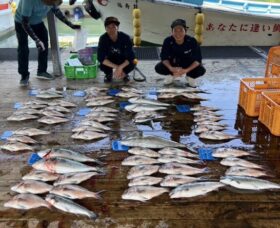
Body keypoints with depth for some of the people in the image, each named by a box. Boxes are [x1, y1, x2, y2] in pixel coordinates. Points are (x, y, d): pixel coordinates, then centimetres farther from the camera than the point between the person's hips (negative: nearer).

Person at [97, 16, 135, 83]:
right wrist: (116, 67, -38)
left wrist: (120, 67, -41)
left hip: (123, 61, 0)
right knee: (102, 66, -32)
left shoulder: (125, 37, -25)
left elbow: (130, 56, -27)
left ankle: (124, 73, 6)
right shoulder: (103, 39, -23)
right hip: (109, 61, 0)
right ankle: (109, 74, 7)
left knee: (131, 65, -32)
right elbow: (101, 58, -29)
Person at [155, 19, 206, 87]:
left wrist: (186, 70, -40)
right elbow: (164, 57, -17)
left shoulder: (192, 41, -26)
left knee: (201, 70, -29)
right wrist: (171, 68, -39)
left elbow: (197, 59, -24)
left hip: (189, 64, -1)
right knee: (158, 68, -23)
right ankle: (173, 75, 10)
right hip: (173, 62, 2)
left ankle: (189, 76, 8)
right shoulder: (168, 41, -23)